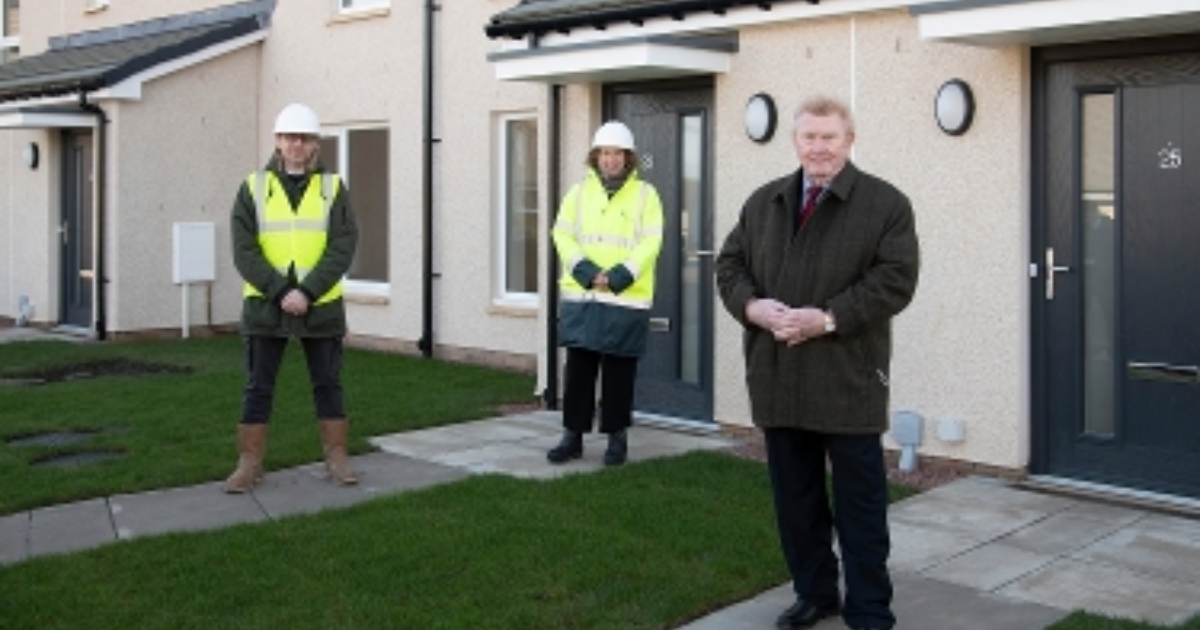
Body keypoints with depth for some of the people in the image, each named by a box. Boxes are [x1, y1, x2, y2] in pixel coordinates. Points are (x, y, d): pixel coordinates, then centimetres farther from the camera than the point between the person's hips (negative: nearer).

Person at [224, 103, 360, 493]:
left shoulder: (333, 189, 2)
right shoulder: (253, 189, 1)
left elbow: (342, 250, -8)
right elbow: (244, 252, -6)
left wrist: (306, 293, -18)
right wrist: (281, 292, -17)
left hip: (321, 306, 0)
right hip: (265, 305, 0)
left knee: (328, 384, 7)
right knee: (258, 387, 4)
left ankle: (336, 458, 18)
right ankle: (250, 464, 12)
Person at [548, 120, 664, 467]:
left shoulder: (645, 194, 2)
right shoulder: (579, 191, 9)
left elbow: (650, 243, -6)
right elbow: (563, 235, 2)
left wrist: (618, 277, -17)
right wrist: (588, 273, -13)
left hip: (627, 300, -2)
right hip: (581, 298, 2)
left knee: (619, 372, 4)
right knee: (578, 368, 6)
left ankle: (617, 437, 16)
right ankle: (573, 436, 16)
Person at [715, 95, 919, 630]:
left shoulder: (885, 203, -2)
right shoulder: (763, 202, 13)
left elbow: (895, 279, -11)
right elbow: (730, 264, 12)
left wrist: (829, 318, -20)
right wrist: (751, 306, -9)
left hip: (847, 380, -4)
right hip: (778, 379, 5)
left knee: (859, 501, 4)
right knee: (795, 496, 14)